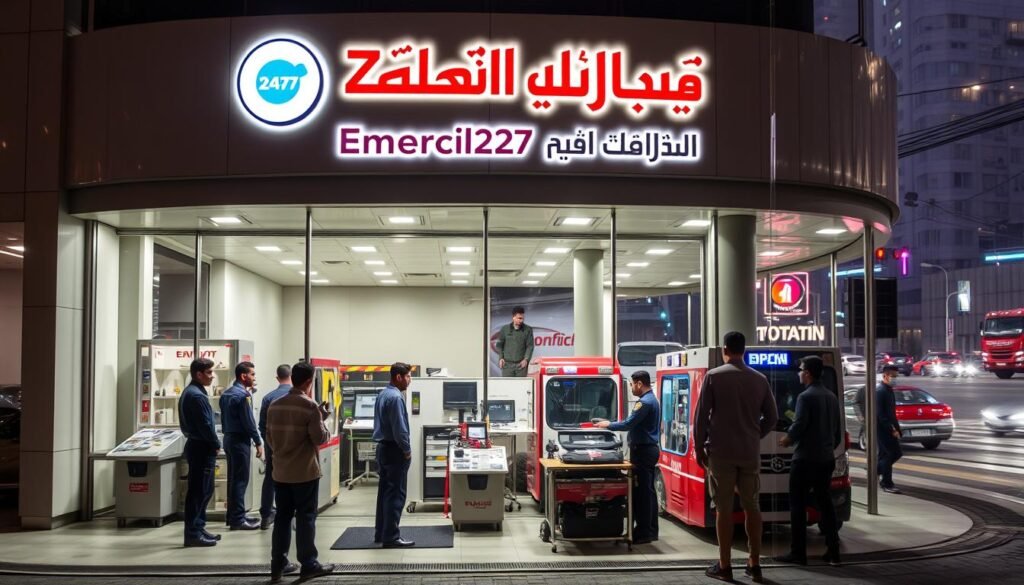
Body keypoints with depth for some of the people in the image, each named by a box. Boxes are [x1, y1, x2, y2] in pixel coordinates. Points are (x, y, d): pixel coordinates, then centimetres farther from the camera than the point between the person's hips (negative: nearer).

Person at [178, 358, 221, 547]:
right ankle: (193, 533, -1)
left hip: (197, 446, 10)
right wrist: (216, 444, -8)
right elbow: (205, 425, -20)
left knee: (204, 490, 16)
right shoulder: (197, 395, -18)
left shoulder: (190, 392, 15)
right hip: (202, 448, -10)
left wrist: (212, 444, 13)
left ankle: (198, 529, 23)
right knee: (199, 491, -5)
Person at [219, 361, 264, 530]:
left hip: (229, 438, 9)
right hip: (240, 440, -9)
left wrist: (228, 433, 16)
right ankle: (238, 519, -4)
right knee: (240, 480, -6)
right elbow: (249, 421, -18)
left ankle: (233, 515, 21)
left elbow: (224, 418, 14)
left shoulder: (226, 394, 12)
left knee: (233, 478, 14)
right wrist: (258, 442, -11)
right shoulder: (243, 395, -16)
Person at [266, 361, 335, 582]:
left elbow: (269, 437, 13)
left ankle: (278, 565, 13)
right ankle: (308, 565, 5)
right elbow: (320, 438, -15)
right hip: (305, 472, -6)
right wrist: (323, 418, 1)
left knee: (282, 517, 10)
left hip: (280, 472, 6)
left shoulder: (274, 405, 6)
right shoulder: (310, 406, -14)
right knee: (305, 517, 1)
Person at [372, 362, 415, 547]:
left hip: (383, 447, 10)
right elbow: (399, 428, -22)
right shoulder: (396, 397, -19)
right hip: (395, 450, -10)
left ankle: (380, 533, 20)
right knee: (395, 494, -6)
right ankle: (391, 537, -5)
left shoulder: (382, 395, 12)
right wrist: (407, 450, -10)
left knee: (384, 492, 14)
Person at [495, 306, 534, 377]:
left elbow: (530, 346, 1)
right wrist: (500, 358, 1)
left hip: (521, 364, 0)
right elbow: (499, 344, 12)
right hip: (507, 364, 1)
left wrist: (526, 359, -11)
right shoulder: (505, 329, 6)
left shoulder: (528, 330, 4)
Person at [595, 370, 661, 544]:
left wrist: (608, 425, -6)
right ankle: (651, 529, 19)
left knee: (641, 491, -7)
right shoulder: (652, 400, 17)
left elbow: (628, 424, -19)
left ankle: (643, 531, -5)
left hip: (642, 451, -11)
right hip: (650, 449, 11)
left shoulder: (645, 402, -17)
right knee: (648, 490, 13)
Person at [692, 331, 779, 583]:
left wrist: (699, 447, 4)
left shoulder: (714, 376, -5)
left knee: (724, 508, 2)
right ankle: (754, 565, 15)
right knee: (751, 506, 11)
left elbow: (702, 415, -5)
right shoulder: (760, 379, 5)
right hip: (750, 453, 3)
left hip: (721, 452, -3)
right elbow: (772, 417, 10)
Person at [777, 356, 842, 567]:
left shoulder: (806, 396, -14)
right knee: (825, 503, 12)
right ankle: (833, 552, 12)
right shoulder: (832, 397, 12)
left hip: (806, 459, -8)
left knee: (798, 504, 0)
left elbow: (799, 426, -19)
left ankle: (798, 553, 1)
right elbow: (838, 430, 15)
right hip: (827, 459, 8)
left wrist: (787, 440, -1)